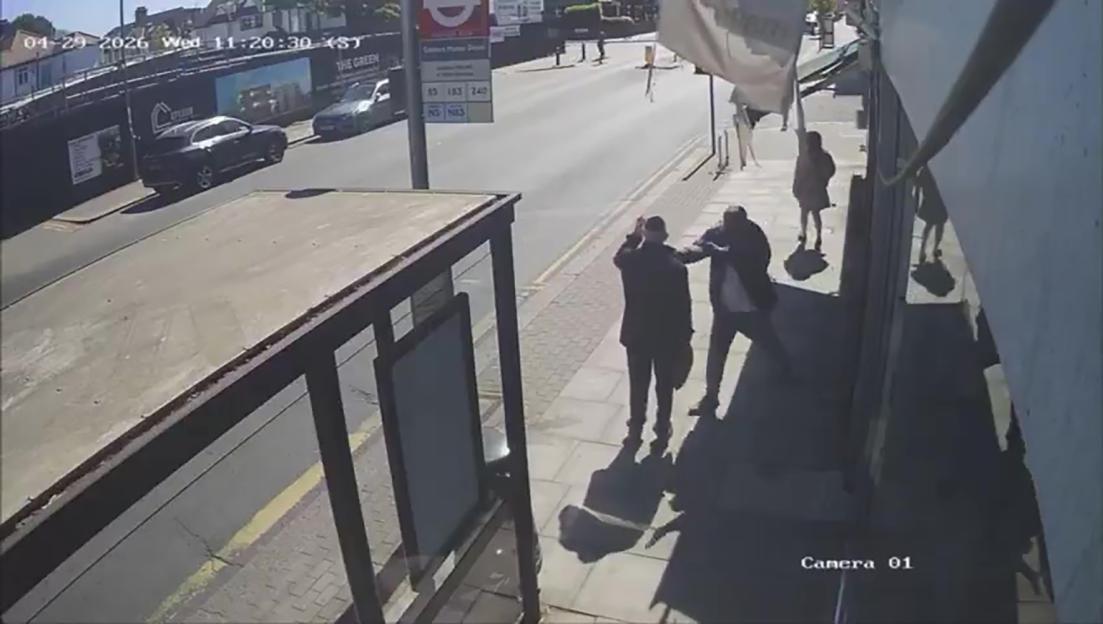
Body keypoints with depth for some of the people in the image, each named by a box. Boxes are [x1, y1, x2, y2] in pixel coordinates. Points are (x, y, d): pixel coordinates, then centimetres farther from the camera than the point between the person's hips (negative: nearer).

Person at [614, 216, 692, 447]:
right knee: (665, 385, 16)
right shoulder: (676, 267, -19)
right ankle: (662, 431, 27)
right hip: (667, 336, -1)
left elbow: (617, 258, 13)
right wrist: (685, 334, 2)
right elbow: (683, 304, -11)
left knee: (638, 385, 17)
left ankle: (635, 430, 27)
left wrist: (634, 236, 15)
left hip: (637, 334, 2)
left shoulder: (630, 261, -14)